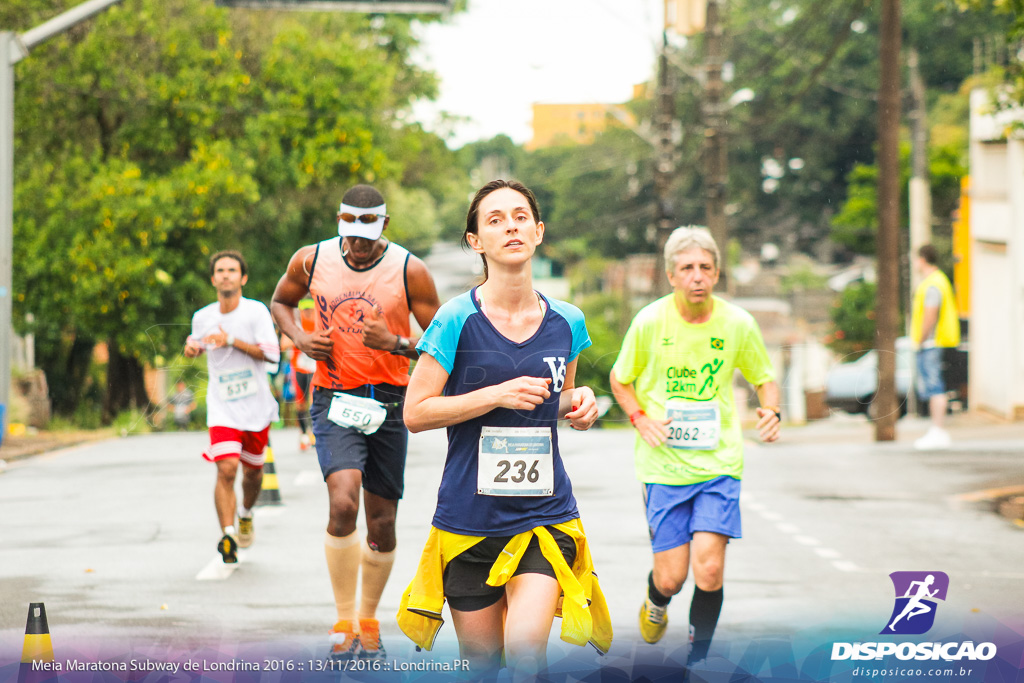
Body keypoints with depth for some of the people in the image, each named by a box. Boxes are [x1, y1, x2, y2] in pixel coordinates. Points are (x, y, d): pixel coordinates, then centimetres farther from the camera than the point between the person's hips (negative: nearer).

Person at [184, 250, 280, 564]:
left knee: (252, 470, 14)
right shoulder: (202, 317, 2)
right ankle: (228, 536, -19)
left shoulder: (256, 311, -8)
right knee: (226, 469, -17)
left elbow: (271, 353, -15)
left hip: (256, 406, 0)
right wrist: (192, 347, -1)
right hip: (222, 408, 0)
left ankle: (246, 513, 44)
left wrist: (232, 341, -22)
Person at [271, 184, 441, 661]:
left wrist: (397, 343, -22)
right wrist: (299, 338, -2)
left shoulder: (409, 271, -7)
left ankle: (369, 619, 31)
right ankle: (344, 621, -10)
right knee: (343, 502, -23)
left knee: (382, 523, 8)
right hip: (334, 401, -1)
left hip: (388, 404, 1)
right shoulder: (312, 260, -2)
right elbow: (281, 301, 18)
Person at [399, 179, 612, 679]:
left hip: (544, 513, 2)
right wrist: (499, 395, -17)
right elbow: (415, 413, -8)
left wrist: (578, 404, -1)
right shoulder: (458, 319, -7)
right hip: (470, 518, -2)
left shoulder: (566, 322, 4)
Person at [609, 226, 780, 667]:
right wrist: (641, 419, -7)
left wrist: (771, 412, -8)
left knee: (709, 569, -14)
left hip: (719, 463, 0)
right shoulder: (650, 322, -6)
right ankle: (656, 604, 37)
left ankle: (699, 658, 6)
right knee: (671, 576, -1)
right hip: (663, 465, 0)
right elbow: (620, 379, 10)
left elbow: (764, 378, 13)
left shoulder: (737, 324, -3)